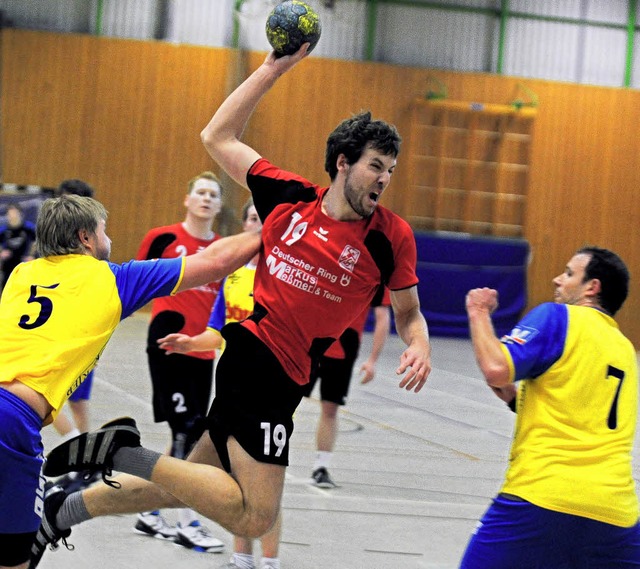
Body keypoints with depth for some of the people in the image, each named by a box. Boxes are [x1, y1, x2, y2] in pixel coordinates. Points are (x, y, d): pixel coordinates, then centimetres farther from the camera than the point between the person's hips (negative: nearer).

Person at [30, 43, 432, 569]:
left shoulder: (391, 236, 1)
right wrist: (274, 68, 4)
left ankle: (64, 510, 30)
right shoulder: (290, 197, -4)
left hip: (278, 378, 5)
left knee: (185, 487, 15)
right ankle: (124, 453, -9)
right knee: (254, 518, -15)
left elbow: (408, 312, 11)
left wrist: (420, 347, -12)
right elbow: (218, 137, 6)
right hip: (256, 354, -5)